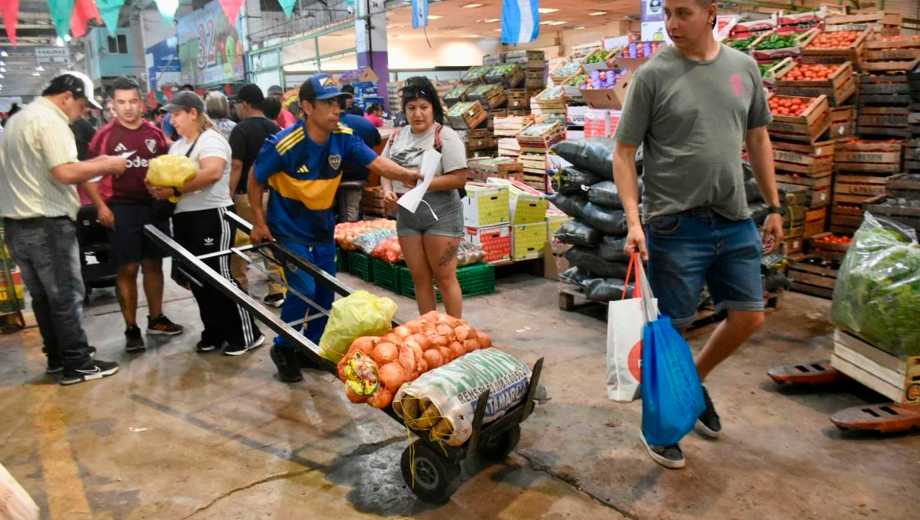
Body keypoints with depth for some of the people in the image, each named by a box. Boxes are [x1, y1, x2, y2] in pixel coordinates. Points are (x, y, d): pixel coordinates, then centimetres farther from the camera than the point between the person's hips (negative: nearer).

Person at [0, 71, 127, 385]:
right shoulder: (51, 120, -13)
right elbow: (65, 173, -24)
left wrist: (91, 164, 14)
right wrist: (106, 166, -11)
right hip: (46, 223, -9)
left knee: (42, 295, 16)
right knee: (66, 295, -1)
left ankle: (57, 356, 26)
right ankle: (76, 364, 6)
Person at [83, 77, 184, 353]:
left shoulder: (154, 133, 5)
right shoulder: (105, 135, -5)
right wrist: (101, 206, -12)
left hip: (155, 205, 4)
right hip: (122, 208, -4)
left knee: (154, 263, 13)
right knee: (127, 269, -1)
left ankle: (156, 319, 27)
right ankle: (131, 329, 8)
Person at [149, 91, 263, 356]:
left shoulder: (211, 140, -11)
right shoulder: (177, 145, 17)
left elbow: (212, 173, -28)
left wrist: (175, 190, -24)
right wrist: (158, 186, -6)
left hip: (211, 217, -9)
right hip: (184, 219, 9)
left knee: (219, 277, -7)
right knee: (198, 279, 12)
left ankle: (247, 334, 3)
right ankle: (215, 332, 24)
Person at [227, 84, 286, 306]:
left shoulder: (241, 129, -10)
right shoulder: (275, 128, 7)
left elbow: (236, 166, -15)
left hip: (247, 195, -5)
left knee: (239, 243, 7)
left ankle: (240, 288, 16)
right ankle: (277, 290, 8)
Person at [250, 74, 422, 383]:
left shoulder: (344, 137, -11)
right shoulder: (283, 144, -23)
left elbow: (376, 163, -21)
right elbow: (256, 180, -9)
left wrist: (409, 175, -38)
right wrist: (259, 222, -7)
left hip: (323, 227, 5)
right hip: (289, 229, -5)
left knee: (325, 291, 10)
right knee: (303, 289, -12)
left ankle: (312, 346, 31)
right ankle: (283, 349, 12)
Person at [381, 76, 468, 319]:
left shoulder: (445, 137, -9)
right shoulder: (397, 136, 10)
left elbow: (459, 179, -14)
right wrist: (388, 189, -6)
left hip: (440, 214, -6)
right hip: (406, 215, 6)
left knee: (445, 278, 0)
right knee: (420, 278, 12)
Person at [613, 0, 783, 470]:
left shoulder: (743, 67, 7)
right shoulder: (653, 74, -7)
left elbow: (758, 139, 15)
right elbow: (623, 152, -6)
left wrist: (774, 207, 14)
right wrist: (634, 221, -16)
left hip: (735, 222, 5)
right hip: (676, 225, -5)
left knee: (749, 318, 10)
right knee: (668, 329, 4)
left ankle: (695, 381, 35)